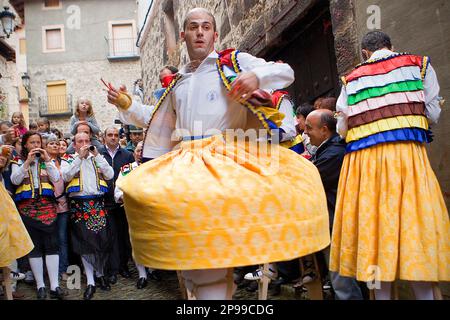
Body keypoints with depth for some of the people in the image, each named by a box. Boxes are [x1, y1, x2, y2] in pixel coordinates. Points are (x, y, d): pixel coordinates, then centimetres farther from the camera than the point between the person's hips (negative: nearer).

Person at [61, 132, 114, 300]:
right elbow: (65, 176, -10)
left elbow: (110, 175, 0)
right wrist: (79, 157, -11)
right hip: (79, 204, -2)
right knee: (84, 241, -2)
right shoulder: (68, 159, 9)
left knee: (103, 239, 1)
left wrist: (96, 156, -3)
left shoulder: (98, 158, 15)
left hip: (98, 203, 2)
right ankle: (90, 282, 6)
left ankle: (100, 273, 23)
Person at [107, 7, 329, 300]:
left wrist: (256, 76, -16)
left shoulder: (235, 61, 10)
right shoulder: (178, 82, 25)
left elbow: (285, 72, 3)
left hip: (226, 159, -4)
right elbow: (158, 121, 34)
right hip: (186, 163, 5)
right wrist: (128, 105, 22)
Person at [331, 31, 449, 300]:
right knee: (415, 222, 0)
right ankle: (425, 293, 2)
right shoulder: (418, 64, 12)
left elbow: (342, 129, 13)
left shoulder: (351, 79, 15)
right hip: (405, 152, -2)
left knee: (373, 221, 4)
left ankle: (381, 293, 12)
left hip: (361, 158, 2)